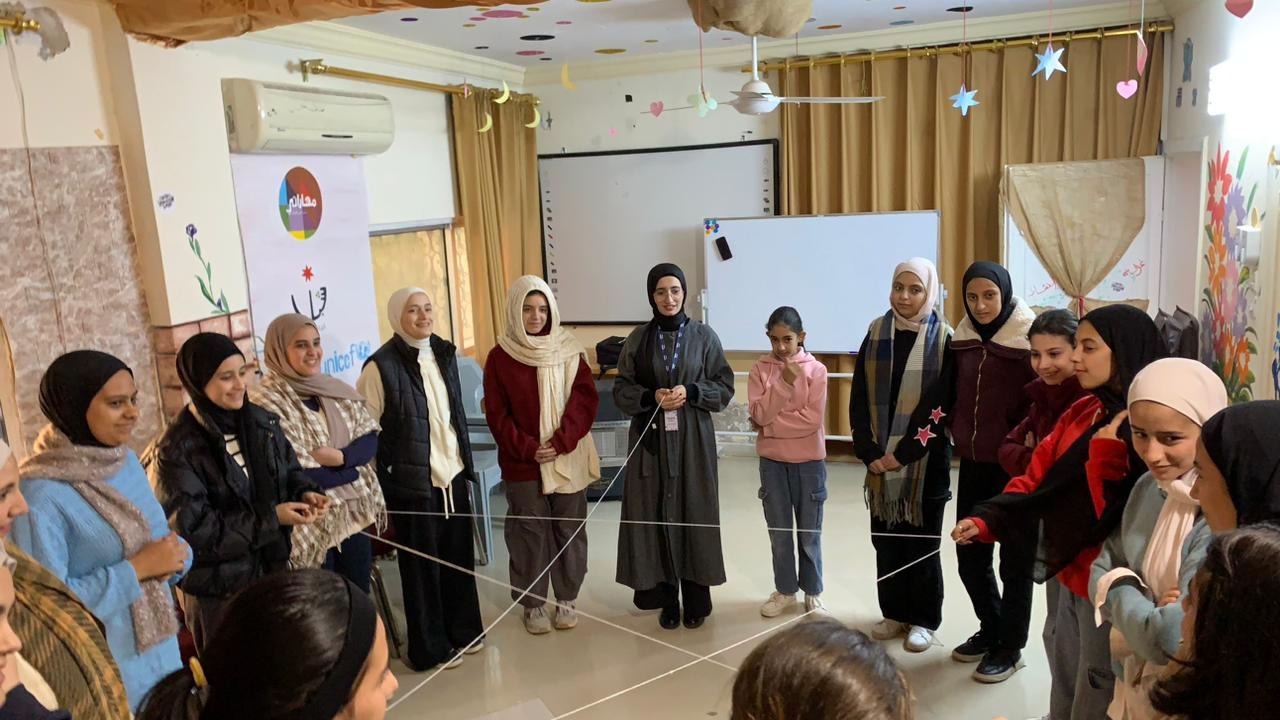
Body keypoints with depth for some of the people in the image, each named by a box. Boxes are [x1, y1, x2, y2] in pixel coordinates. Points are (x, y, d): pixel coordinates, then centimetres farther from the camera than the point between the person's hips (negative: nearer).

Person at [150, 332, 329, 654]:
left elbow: (289, 471, 11)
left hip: (272, 568, 5)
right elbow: (192, 527, -21)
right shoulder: (176, 450, -18)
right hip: (216, 586, -5)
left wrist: (306, 493, -12)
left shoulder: (262, 422, 0)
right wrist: (271, 517, -23)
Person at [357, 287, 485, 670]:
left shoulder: (444, 354, 7)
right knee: (422, 566, 7)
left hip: (452, 476, 6)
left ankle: (463, 631, 33)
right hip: (413, 482, -6)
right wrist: (378, 491, -10)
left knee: (459, 556, 14)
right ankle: (429, 648, 22)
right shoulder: (381, 366, -13)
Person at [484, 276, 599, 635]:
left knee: (569, 530, 10)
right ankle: (533, 604, 21)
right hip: (522, 463, -1)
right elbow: (496, 413, -3)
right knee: (530, 533, 7)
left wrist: (562, 440, -15)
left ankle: (567, 598, 26)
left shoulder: (569, 350, 0)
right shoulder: (499, 357, -2)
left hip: (569, 459, 1)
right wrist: (526, 448, -13)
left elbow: (586, 398, -4)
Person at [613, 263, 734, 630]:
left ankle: (696, 600, 16)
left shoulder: (703, 335, 1)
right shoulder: (638, 338, 3)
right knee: (656, 515, 2)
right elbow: (621, 390, 5)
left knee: (694, 514, 2)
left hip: (693, 439, -1)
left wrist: (691, 392, -15)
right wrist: (651, 397, -14)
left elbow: (725, 386, 2)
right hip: (651, 439, 1)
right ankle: (667, 600, 15)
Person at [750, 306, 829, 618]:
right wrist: (784, 383, -19)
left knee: (809, 532, 10)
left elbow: (813, 418, -15)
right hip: (772, 460, 2)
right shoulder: (760, 369, -1)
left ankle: (813, 592, 26)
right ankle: (785, 590, 28)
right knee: (779, 531, 12)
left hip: (808, 461, -2)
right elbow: (759, 414, -12)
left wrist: (770, 425, -13)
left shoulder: (815, 370, -7)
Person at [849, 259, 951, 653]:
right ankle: (894, 612, 27)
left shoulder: (943, 338, -5)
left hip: (926, 461, -3)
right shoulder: (876, 334, 2)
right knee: (885, 538, 10)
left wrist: (915, 452, -11)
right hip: (882, 459, 3)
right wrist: (868, 451, -8)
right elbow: (859, 399, 2)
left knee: (921, 541, 8)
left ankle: (924, 619, 22)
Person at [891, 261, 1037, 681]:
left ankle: (1010, 647, 25)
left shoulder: (1029, 340, -11)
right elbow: (939, 400, 6)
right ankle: (990, 629, 35)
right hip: (973, 467, 5)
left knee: (1014, 559, 9)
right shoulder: (962, 340, 5)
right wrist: (904, 452, 4)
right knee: (970, 555, 14)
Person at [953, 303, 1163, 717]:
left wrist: (1106, 454, -29)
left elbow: (1118, 517, -23)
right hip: (1070, 577, 7)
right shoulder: (1083, 414, 6)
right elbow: (1038, 479, 4)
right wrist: (985, 521, -7)